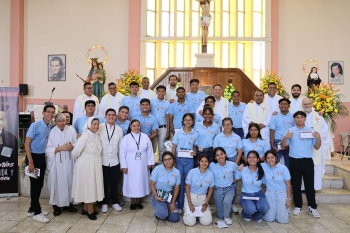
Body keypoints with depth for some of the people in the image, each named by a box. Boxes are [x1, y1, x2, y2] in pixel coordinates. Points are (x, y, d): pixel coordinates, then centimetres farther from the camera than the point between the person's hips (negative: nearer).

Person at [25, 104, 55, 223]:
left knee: (40, 185, 13)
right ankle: (36, 212, 11)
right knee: (35, 185, 0)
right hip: (33, 156, -7)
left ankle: (32, 209, 29)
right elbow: (27, 144, -15)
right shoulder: (35, 125, -15)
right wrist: (30, 162, -18)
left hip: (42, 157, 7)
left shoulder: (51, 127, 2)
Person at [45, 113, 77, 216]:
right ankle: (57, 205, 15)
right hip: (56, 163, -2)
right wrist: (60, 148, -17)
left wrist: (72, 146, -17)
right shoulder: (52, 132, -4)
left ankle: (69, 202, 23)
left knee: (69, 182, 7)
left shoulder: (71, 130, 2)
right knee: (57, 183, 2)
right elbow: (48, 149, -8)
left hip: (69, 162, 2)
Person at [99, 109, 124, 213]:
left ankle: (115, 202, 29)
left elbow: (121, 146, 6)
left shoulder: (119, 130, 2)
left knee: (114, 182, 12)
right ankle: (104, 203, 27)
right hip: (102, 161, -2)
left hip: (114, 161, 2)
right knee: (104, 182, 11)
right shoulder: (99, 127, -7)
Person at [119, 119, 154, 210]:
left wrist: (150, 163, 2)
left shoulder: (145, 137, 0)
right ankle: (132, 202, 23)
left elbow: (149, 150, 4)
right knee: (131, 183, 6)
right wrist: (124, 166, -9)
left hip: (142, 165, 2)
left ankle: (138, 202, 27)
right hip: (130, 165, -2)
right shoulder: (126, 138, -6)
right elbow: (122, 153, -6)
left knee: (141, 182, 10)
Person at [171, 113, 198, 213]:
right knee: (179, 182, 0)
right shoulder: (178, 133, -2)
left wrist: (195, 152, -7)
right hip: (179, 159, -1)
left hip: (189, 160, 2)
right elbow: (173, 147, 0)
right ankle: (179, 205, 11)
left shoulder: (195, 134, 4)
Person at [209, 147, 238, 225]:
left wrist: (232, 180, 3)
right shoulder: (212, 165, -18)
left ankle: (227, 217, -1)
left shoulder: (232, 165, -15)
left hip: (230, 188, 0)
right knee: (220, 216, 3)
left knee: (226, 201, -33)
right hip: (218, 189, 0)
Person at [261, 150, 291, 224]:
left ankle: (283, 209, 27)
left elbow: (288, 185, -5)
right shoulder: (263, 166, -8)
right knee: (269, 219, -4)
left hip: (282, 193, -1)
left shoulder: (283, 168, -11)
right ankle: (272, 209, 28)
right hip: (270, 193, 1)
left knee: (282, 220, -6)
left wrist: (289, 199, -6)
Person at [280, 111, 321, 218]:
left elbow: (317, 147, 5)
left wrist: (318, 138, -13)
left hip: (307, 161, 0)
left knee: (309, 185, 4)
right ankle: (298, 206, 19)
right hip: (294, 162, 0)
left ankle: (312, 207, 15)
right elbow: (283, 146, 0)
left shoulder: (311, 131, 5)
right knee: (296, 185, 7)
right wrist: (285, 137, -19)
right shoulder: (290, 131, 3)